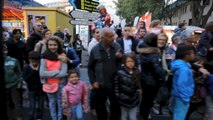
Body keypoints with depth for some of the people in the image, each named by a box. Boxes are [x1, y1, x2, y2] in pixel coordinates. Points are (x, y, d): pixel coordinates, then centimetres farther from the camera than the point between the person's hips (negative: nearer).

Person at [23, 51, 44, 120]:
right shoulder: (26, 68, -8)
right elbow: (25, 79, -16)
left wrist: (38, 70, -20)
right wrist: (33, 71, -23)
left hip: (41, 89, 1)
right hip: (32, 90, -1)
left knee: (40, 106, 12)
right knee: (32, 106, 2)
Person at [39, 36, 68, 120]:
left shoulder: (62, 57, -11)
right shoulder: (44, 57, -7)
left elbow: (63, 73, -16)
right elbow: (42, 73, -15)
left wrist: (49, 73, -15)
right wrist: (57, 72, -18)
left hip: (60, 84, -1)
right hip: (49, 84, 1)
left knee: (60, 103, 15)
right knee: (52, 103, 19)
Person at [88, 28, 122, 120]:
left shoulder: (117, 47, -3)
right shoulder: (95, 50, -5)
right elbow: (90, 67, 3)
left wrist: (121, 58, -15)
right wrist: (93, 81, -2)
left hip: (115, 84, 1)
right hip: (100, 85, 0)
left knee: (116, 106, 16)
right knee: (100, 107, 17)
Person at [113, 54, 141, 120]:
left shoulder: (137, 72, -3)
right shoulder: (120, 72, -16)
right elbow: (116, 85, -10)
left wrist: (139, 89, -1)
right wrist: (117, 96, -9)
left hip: (134, 99, 3)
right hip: (124, 99, -2)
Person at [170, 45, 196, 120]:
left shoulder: (180, 64, 2)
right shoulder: (183, 69, -28)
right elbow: (181, 85, -28)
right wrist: (186, 99, -19)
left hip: (178, 95, 9)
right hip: (181, 97, -9)